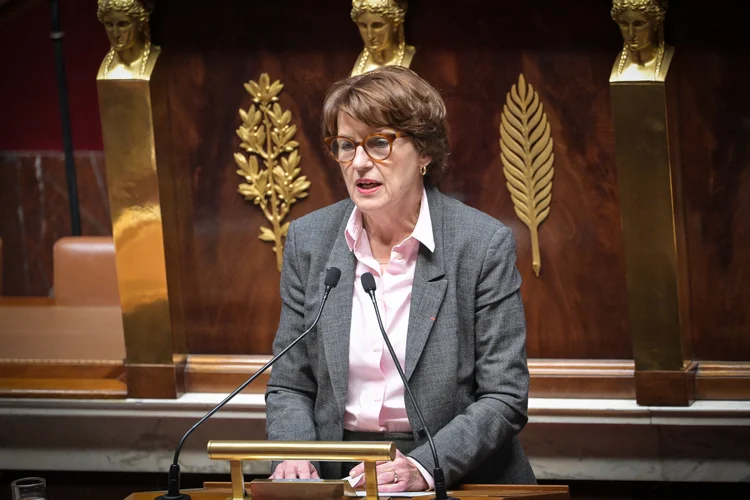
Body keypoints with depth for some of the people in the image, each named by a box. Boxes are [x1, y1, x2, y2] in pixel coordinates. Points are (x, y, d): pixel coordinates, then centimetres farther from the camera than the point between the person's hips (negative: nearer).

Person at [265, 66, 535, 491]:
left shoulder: (485, 245, -3)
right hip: (339, 480, 2)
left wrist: (422, 469, -20)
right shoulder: (308, 241, 7)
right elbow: (289, 387, 12)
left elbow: (503, 398, -5)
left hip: (458, 482, -2)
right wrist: (295, 459, -9)